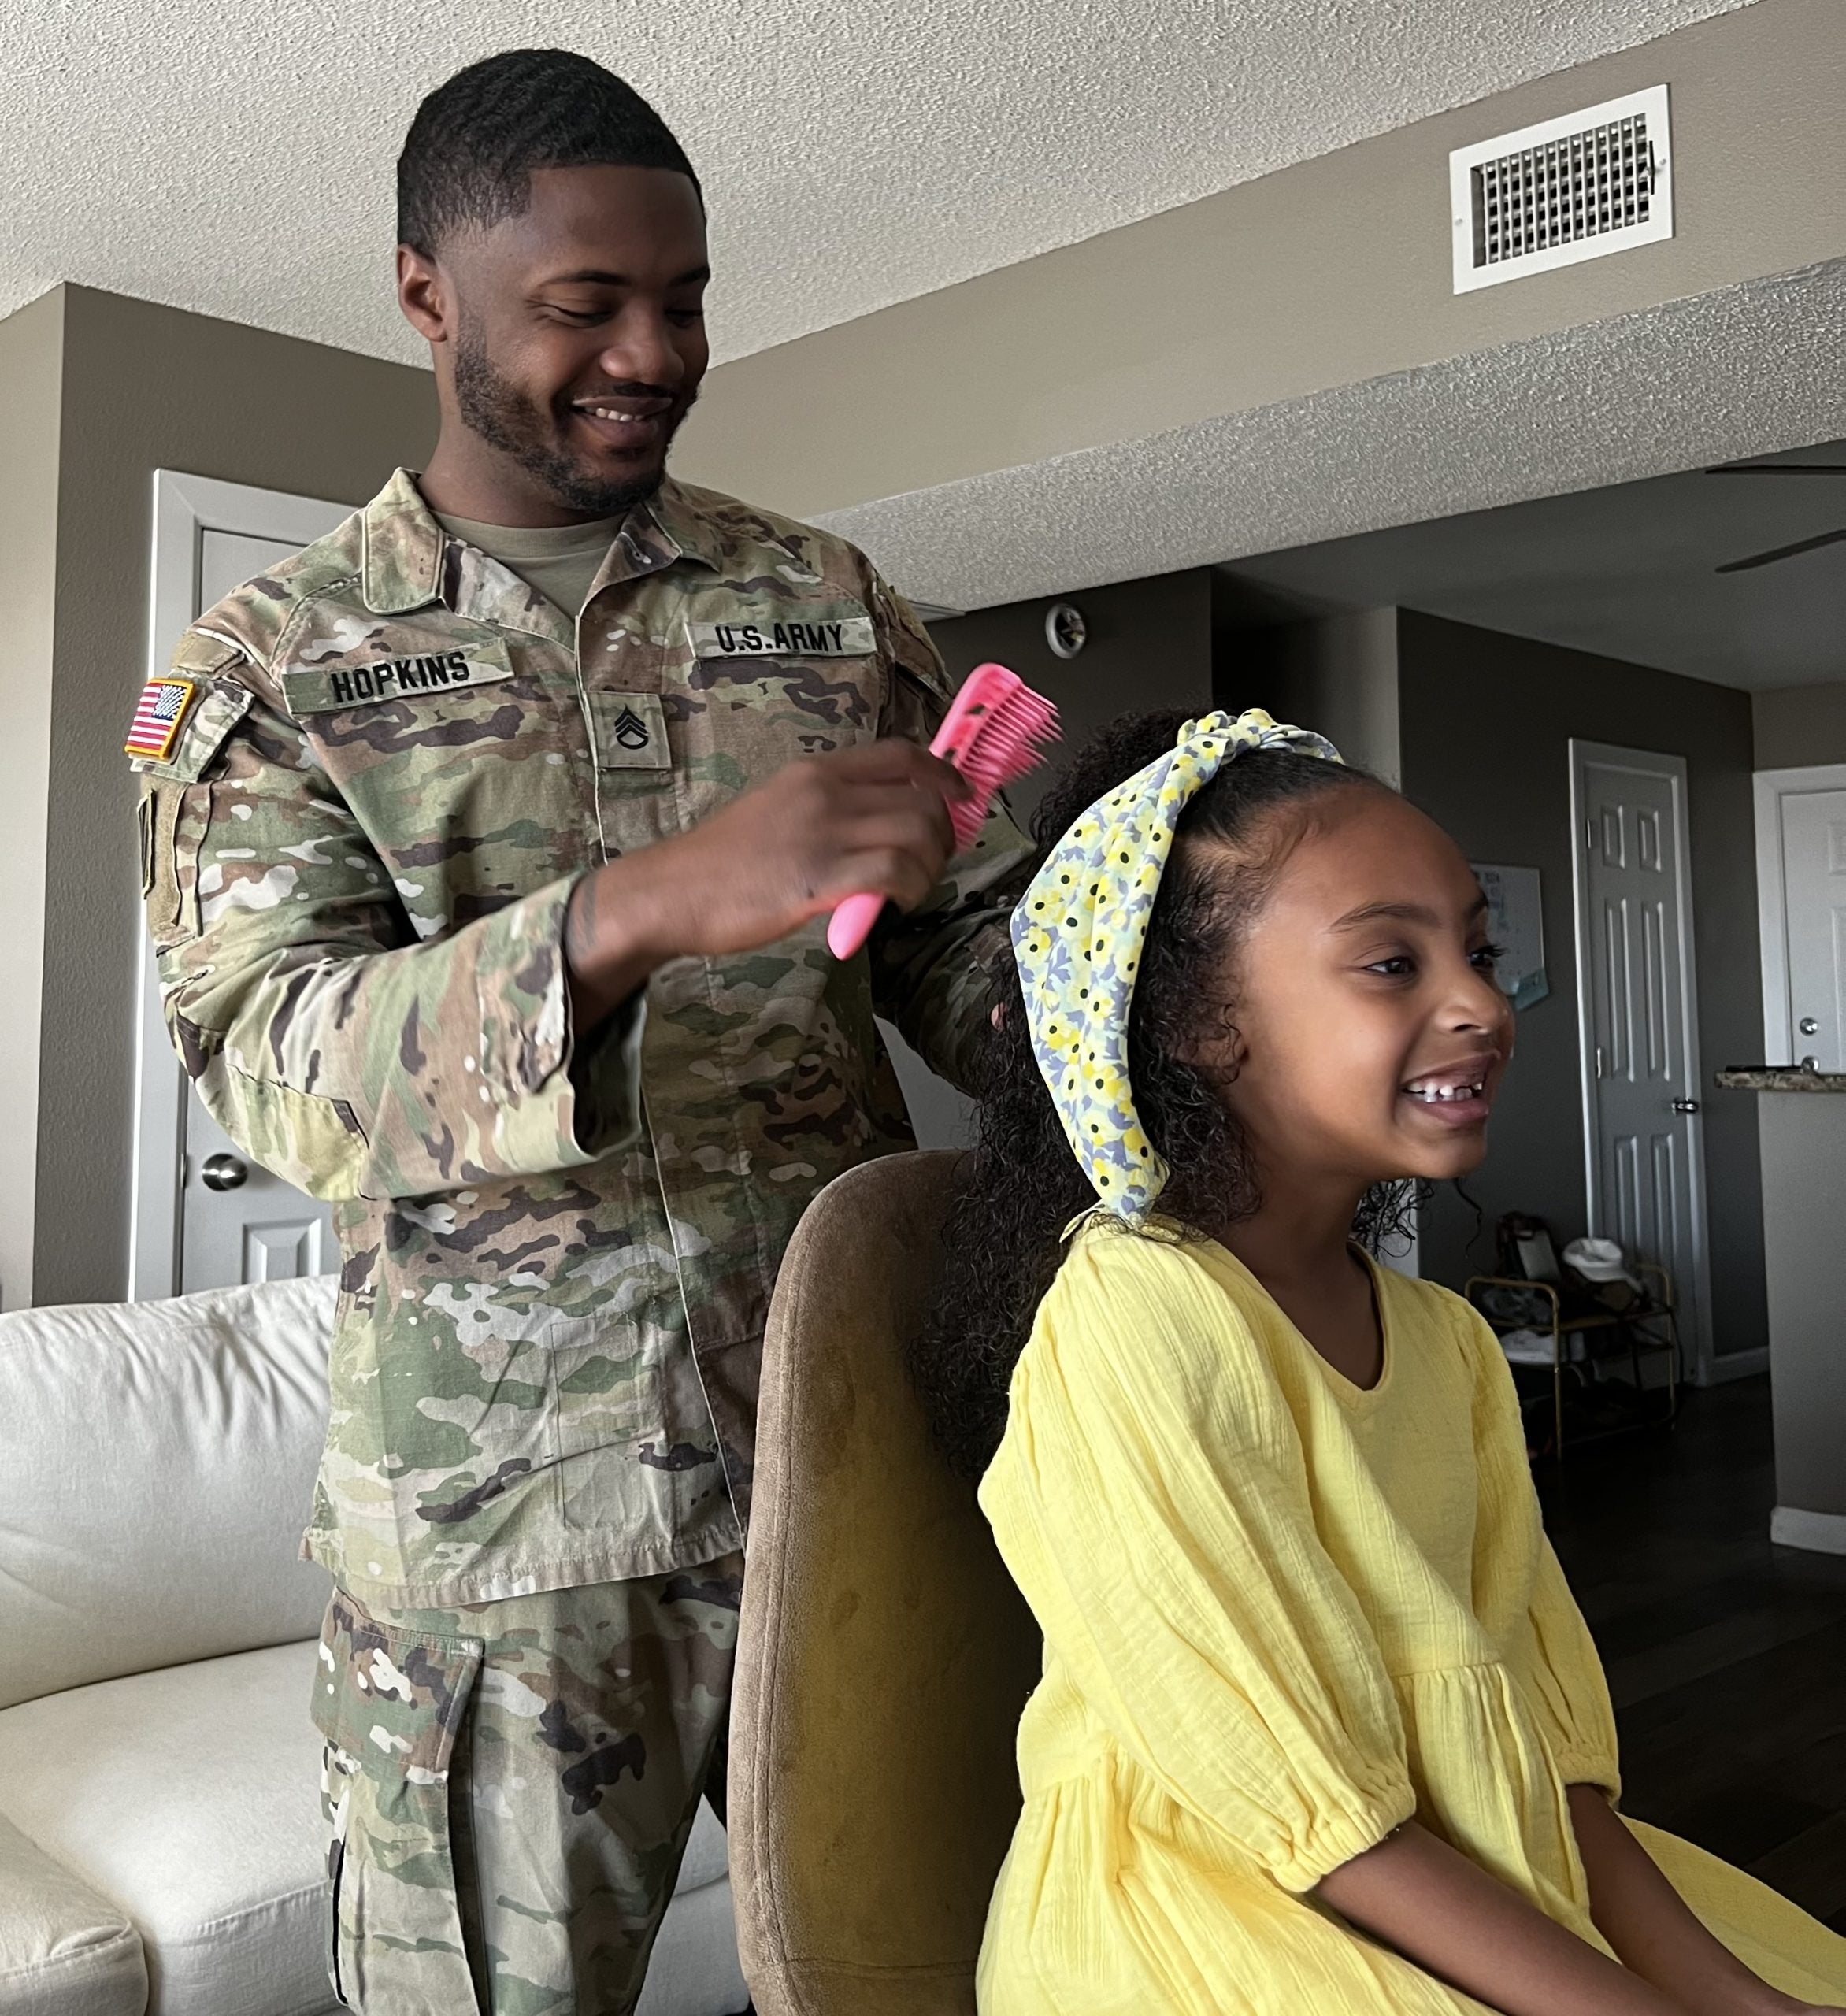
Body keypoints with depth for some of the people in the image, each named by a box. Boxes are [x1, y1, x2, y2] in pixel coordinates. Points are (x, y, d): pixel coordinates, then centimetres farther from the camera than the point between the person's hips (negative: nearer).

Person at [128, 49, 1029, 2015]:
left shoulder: (825, 600, 8)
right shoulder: (271, 661, 0)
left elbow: (973, 944, 9)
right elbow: (274, 1065, -15)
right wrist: (648, 907, -31)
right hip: (494, 1502, -1)